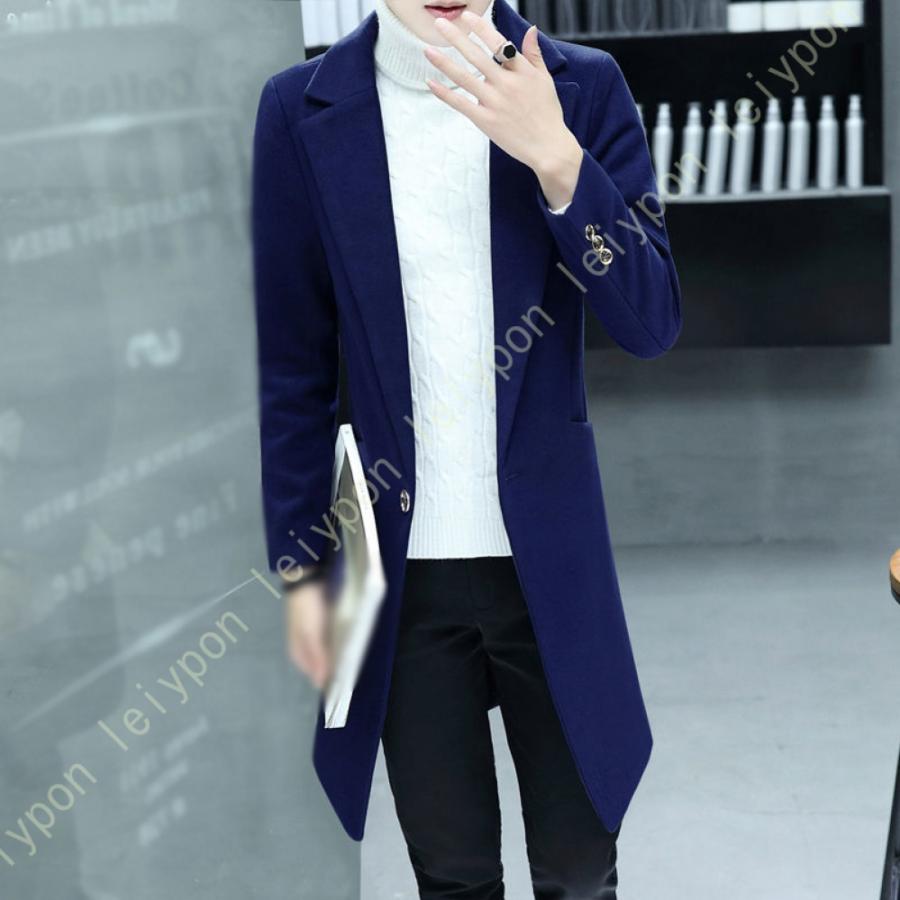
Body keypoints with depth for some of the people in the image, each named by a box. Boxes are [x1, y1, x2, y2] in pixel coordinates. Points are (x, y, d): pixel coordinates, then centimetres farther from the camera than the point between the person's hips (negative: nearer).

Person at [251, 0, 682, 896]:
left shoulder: (582, 87, -2)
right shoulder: (301, 108, -3)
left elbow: (652, 324, -8)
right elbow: (292, 364, 2)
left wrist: (554, 154, -21)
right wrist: (300, 563, 2)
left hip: (548, 558, 0)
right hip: (401, 566, 0)